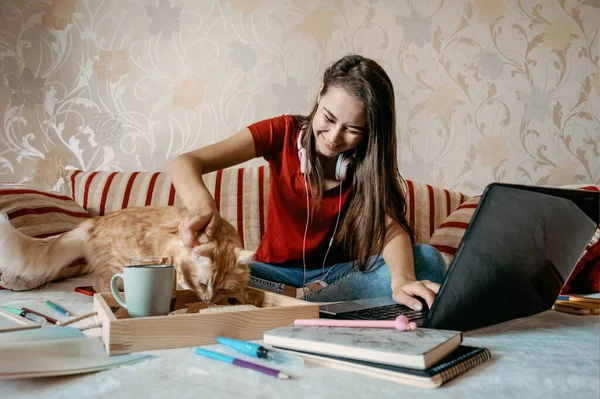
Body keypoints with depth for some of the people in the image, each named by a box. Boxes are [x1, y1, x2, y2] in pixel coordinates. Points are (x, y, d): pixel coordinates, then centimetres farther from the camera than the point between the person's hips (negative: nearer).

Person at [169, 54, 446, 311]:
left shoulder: (369, 162, -7)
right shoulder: (283, 133, -11)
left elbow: (392, 227, -23)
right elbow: (184, 163, -20)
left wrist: (402, 279, -46)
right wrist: (201, 205, -44)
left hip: (338, 272, 2)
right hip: (276, 270, -1)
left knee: (428, 260, -26)